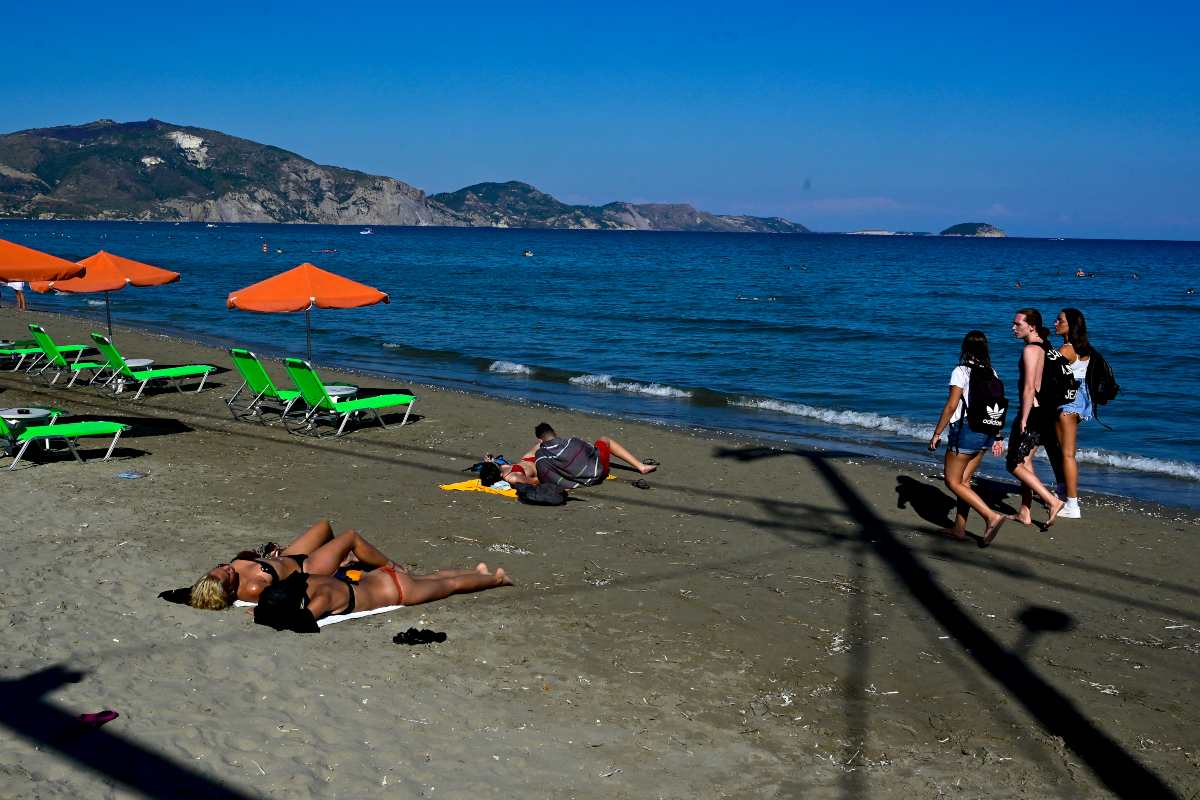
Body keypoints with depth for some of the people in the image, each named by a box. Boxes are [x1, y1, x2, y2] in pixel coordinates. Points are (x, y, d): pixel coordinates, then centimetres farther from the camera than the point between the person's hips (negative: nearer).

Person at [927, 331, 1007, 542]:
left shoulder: (961, 371, -12)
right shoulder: (992, 373, 7)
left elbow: (951, 405, -15)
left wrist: (937, 433, -8)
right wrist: (997, 437, 16)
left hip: (965, 430, -7)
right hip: (986, 431, 7)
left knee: (952, 481, 1)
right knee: (964, 481, 15)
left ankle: (992, 516, -12)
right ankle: (959, 529, 17)